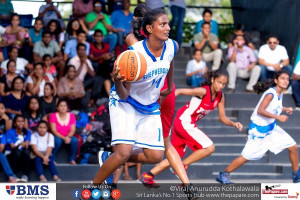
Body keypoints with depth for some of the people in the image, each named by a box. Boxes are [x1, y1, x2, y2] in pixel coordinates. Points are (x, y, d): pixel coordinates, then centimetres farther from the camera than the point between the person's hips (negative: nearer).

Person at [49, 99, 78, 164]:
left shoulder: (71, 116, 1)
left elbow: (72, 130, -3)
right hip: (57, 137, -3)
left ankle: (72, 159, -12)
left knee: (75, 140, -29)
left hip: (68, 137, 3)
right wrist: (64, 138, -26)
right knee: (57, 140, -36)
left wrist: (68, 137, -25)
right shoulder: (53, 116, -8)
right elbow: (54, 131, -14)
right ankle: (52, 159, -19)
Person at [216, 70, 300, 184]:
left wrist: (286, 109, 6)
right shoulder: (270, 94, -23)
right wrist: (278, 117, -31)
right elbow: (260, 110, -32)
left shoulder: (279, 94, 4)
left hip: (271, 127, 9)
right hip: (259, 130, -9)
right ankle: (223, 175, 9)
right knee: (247, 156, -4)